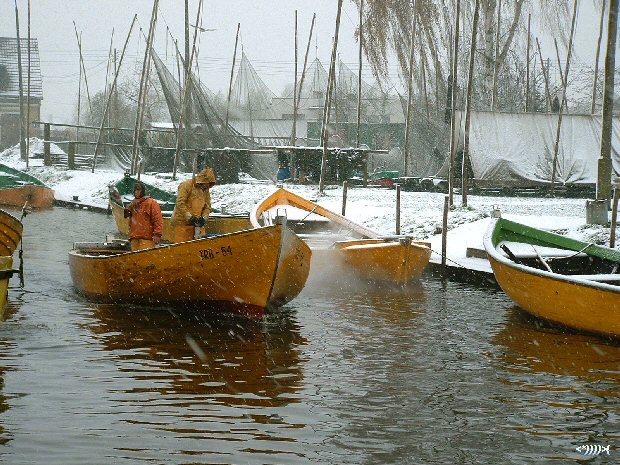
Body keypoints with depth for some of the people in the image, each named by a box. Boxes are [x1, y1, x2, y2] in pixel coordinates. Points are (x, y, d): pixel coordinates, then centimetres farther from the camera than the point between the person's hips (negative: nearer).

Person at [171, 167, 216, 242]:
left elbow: (207, 206, 12)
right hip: (183, 222, -7)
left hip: (197, 224, 7)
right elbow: (180, 203, -18)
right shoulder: (186, 186, -11)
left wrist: (204, 217, -8)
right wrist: (189, 217, -24)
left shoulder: (205, 190, 12)